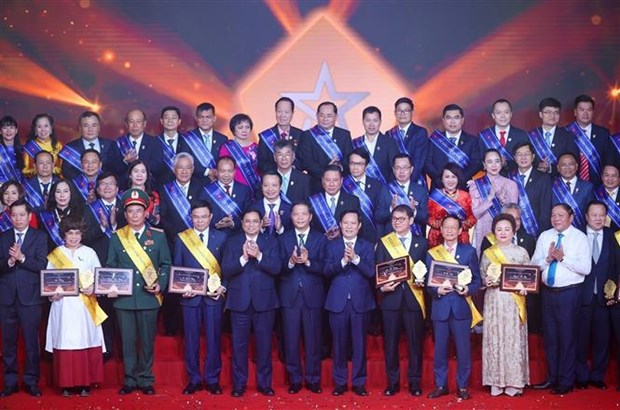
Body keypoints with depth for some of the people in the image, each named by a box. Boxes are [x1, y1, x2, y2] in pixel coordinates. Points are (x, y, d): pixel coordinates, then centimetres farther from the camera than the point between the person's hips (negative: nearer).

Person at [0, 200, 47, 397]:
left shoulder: (39, 237, 3)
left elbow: (42, 265, -7)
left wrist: (22, 258, -19)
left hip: (30, 297, -2)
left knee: (31, 341, 1)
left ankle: (31, 381, 9)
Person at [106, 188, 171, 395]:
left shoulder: (158, 236, 5)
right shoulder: (116, 237, 8)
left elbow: (166, 265, 6)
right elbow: (110, 266, 10)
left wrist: (161, 284, -9)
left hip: (149, 298, -1)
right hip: (124, 298, 1)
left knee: (147, 341, 5)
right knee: (127, 341, 5)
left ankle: (145, 380, 15)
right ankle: (130, 380, 15)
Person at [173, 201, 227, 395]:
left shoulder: (221, 237, 6)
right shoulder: (181, 238, 6)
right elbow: (176, 268, 6)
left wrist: (223, 287, -8)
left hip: (214, 295, 0)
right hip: (190, 296, 0)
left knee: (213, 338, 3)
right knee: (191, 339, 5)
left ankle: (212, 379, 13)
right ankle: (194, 380, 14)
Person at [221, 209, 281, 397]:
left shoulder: (271, 242, 5)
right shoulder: (232, 242, 6)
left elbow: (276, 268, -7)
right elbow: (226, 271, -4)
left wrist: (259, 256, -19)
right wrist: (243, 258, -18)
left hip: (264, 300, 0)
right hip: (239, 301, 0)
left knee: (264, 344, 5)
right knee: (239, 344, 5)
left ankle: (265, 383, 15)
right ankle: (239, 384, 14)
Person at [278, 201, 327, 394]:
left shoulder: (320, 239, 4)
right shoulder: (283, 238, 6)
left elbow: (323, 268, -5)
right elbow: (278, 268, -3)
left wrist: (307, 262, -22)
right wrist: (290, 262, -23)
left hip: (312, 295, -1)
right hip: (289, 295, 1)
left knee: (313, 339, 4)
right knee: (291, 340, 4)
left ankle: (313, 379, 14)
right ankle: (294, 379, 14)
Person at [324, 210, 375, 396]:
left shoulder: (367, 247, 6)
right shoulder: (332, 246, 7)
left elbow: (371, 272, -7)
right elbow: (327, 271, -5)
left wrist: (355, 258, -19)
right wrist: (343, 261, -20)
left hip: (360, 302, 0)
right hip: (338, 302, 0)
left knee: (359, 344, 3)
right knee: (339, 344, 5)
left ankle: (359, 382, 13)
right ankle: (340, 382, 15)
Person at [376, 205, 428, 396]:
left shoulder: (422, 243, 8)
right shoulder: (383, 242, 8)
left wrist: (423, 282, -11)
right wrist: (382, 287, -12)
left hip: (414, 298, 0)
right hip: (390, 298, 0)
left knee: (415, 342, 3)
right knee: (390, 342, 4)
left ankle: (415, 382, 13)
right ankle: (392, 382, 13)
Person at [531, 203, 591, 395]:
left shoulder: (580, 238, -6)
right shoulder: (544, 236, 8)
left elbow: (586, 268, -14)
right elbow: (534, 264, 4)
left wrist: (563, 258, -19)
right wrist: (548, 259, -14)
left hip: (569, 293, -5)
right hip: (548, 291, 5)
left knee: (567, 336, 1)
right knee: (550, 336, 12)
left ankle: (566, 381, 11)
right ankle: (552, 377, 24)